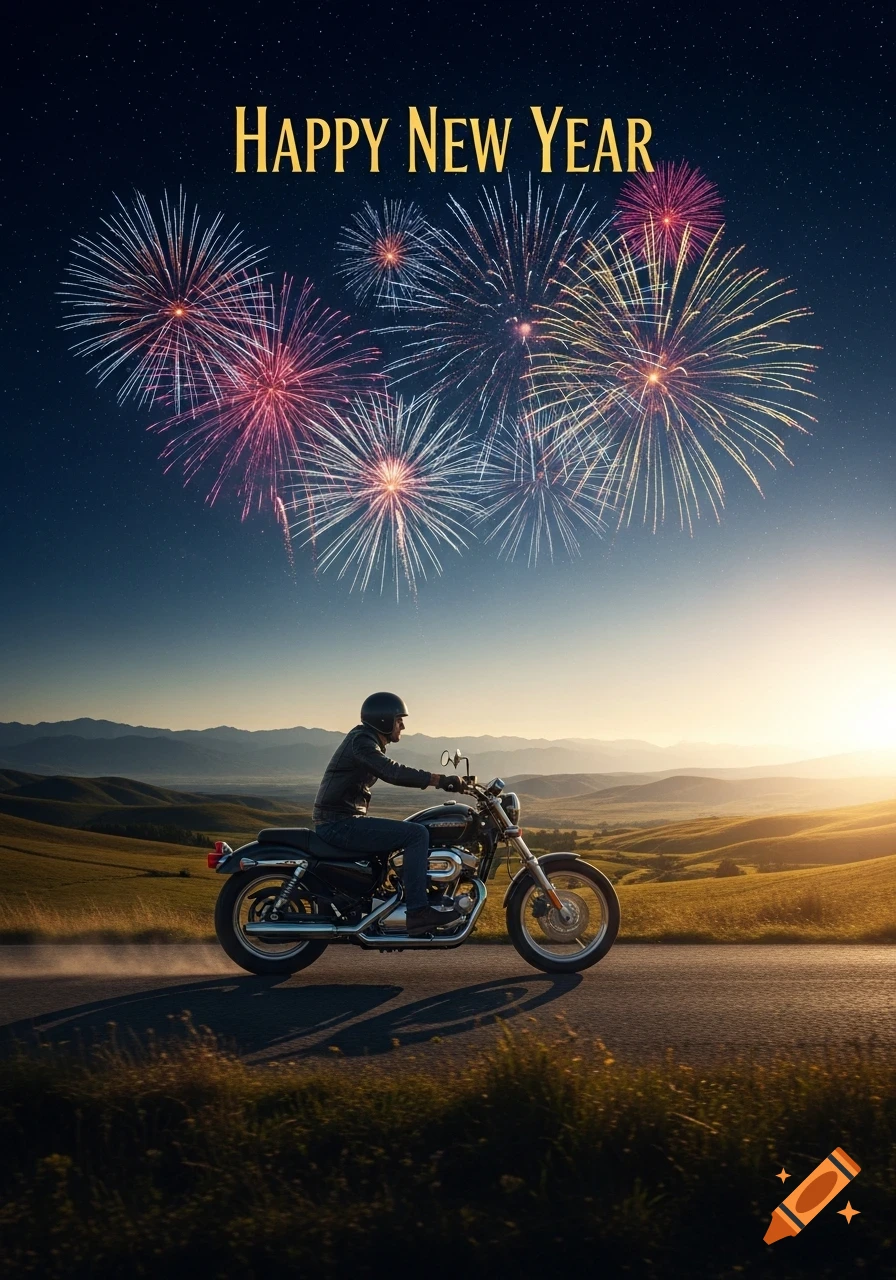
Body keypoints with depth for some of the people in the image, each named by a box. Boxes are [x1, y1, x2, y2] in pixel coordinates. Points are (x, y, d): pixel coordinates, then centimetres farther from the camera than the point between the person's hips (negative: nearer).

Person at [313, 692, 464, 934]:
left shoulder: (369, 740, 17)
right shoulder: (361, 740, -15)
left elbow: (393, 773, 21)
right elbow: (393, 772, -28)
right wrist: (439, 780, -29)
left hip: (340, 822, 11)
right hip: (340, 825, -11)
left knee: (406, 829, 23)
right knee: (417, 834, -16)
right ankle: (418, 910, -17)